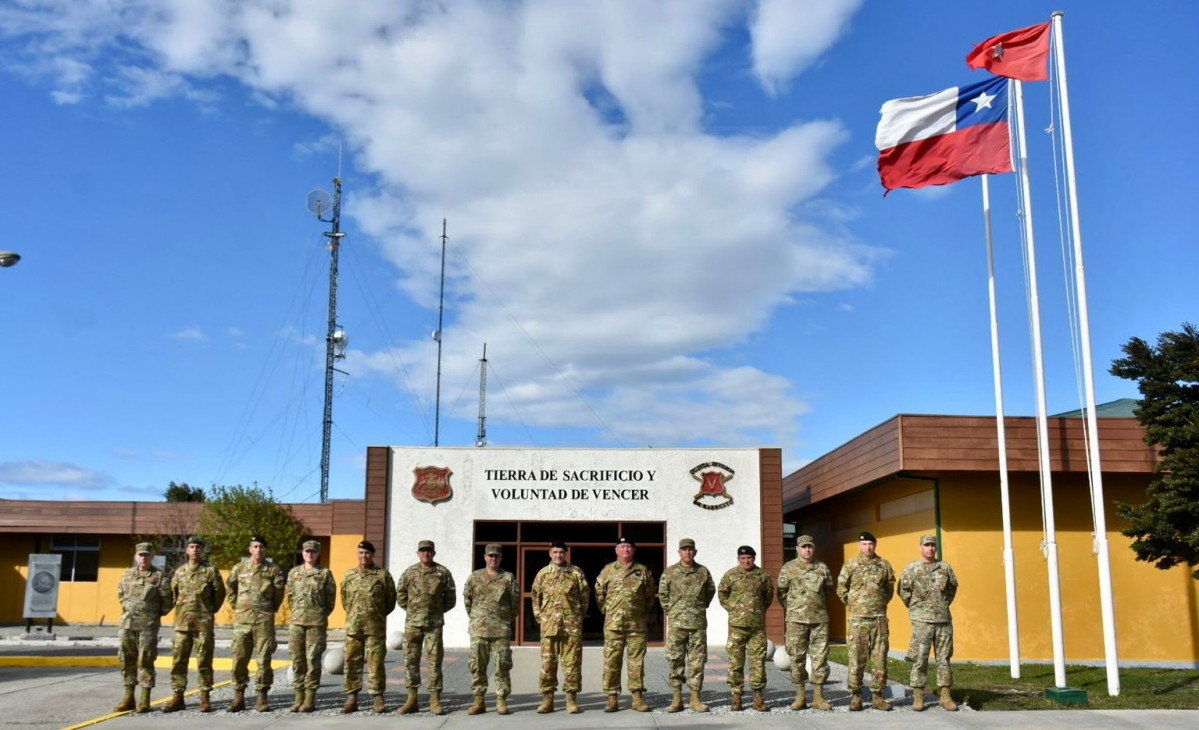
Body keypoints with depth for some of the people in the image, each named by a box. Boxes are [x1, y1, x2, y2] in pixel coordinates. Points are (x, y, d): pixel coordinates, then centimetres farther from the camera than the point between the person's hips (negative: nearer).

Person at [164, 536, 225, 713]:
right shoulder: (179, 571, 10)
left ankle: (205, 698, 7)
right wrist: (181, 610, 15)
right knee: (178, 660, 4)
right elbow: (173, 592, 20)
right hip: (182, 623, 4)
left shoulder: (211, 570, -2)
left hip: (203, 623, -4)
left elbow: (220, 592, 3)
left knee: (204, 661, 1)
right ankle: (178, 697, 12)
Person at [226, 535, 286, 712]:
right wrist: (237, 606, 12)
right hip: (242, 619, 2)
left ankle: (262, 697, 7)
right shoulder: (239, 568, 7)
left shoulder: (274, 570, 1)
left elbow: (279, 592, 5)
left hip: (264, 620, -2)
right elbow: (230, 588, 17)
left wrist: (270, 609, 8)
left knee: (264, 659, 0)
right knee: (239, 659, 4)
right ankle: (239, 696, 14)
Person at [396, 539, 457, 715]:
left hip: (434, 623, -2)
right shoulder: (409, 572, 5)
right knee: (411, 659, 3)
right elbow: (400, 594, 12)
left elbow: (450, 597, 6)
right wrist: (412, 609, 9)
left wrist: (438, 610, 6)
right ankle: (412, 699, 12)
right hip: (412, 623, 2)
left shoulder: (443, 572, 1)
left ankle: (435, 700, 4)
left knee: (434, 660, -1)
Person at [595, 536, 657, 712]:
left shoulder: (643, 571, 7)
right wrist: (607, 611, 9)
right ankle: (612, 698, 6)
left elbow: (650, 594, 15)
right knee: (611, 661, 0)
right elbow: (599, 593, 11)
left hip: (637, 624, 1)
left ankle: (638, 698, 10)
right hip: (613, 624, -1)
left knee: (637, 661, 3)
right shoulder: (608, 570, 5)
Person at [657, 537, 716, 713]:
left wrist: (702, 606, 12)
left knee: (697, 660, 3)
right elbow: (662, 594, 11)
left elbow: (711, 590, 19)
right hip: (676, 623, -1)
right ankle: (677, 698, 8)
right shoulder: (669, 572, 2)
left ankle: (695, 698, 10)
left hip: (698, 622, 1)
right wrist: (669, 611, 5)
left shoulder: (703, 572, 5)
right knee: (675, 659, 0)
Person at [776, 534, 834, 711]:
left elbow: (829, 590, 18)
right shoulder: (788, 568, 1)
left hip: (820, 619, 2)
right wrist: (793, 609, 8)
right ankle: (800, 696, 10)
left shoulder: (823, 568, 7)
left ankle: (818, 696, 10)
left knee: (820, 656, 2)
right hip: (796, 620, -1)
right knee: (797, 657, 1)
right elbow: (782, 593, 7)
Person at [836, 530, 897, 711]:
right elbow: (841, 589, 3)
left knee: (879, 658, 4)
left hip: (880, 617, 2)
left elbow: (890, 588, 17)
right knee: (856, 658, -1)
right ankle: (856, 696, 7)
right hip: (858, 618, -2)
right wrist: (853, 603, 2)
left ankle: (877, 696, 12)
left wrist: (882, 603, 9)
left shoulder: (884, 565, 6)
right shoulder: (850, 564, 0)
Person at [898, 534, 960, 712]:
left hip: (944, 619, 3)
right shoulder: (911, 568, -1)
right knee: (920, 659, -2)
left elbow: (953, 587, 21)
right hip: (922, 621, -3)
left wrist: (945, 604, 13)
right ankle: (918, 697, 3)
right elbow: (903, 590, 0)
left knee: (944, 658, 5)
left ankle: (945, 696, 11)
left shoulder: (945, 567, 9)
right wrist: (915, 608, 2)